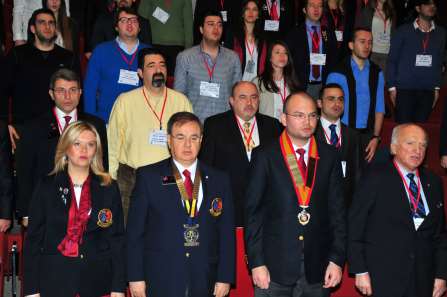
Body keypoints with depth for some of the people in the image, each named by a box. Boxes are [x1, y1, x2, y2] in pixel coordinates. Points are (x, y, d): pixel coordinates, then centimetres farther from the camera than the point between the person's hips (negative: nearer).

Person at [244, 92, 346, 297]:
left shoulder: (329, 156, 6)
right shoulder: (264, 156, -1)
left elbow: (337, 211, 6)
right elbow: (253, 212, -2)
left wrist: (337, 259, 0)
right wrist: (256, 263, -7)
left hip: (317, 270, 2)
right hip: (275, 267, -2)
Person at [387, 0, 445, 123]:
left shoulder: (441, 33, 8)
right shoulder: (403, 31, -1)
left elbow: (439, 62, 13)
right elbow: (392, 60, 1)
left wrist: (437, 87, 10)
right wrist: (392, 86, -3)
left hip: (428, 90, 3)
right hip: (404, 88, -3)